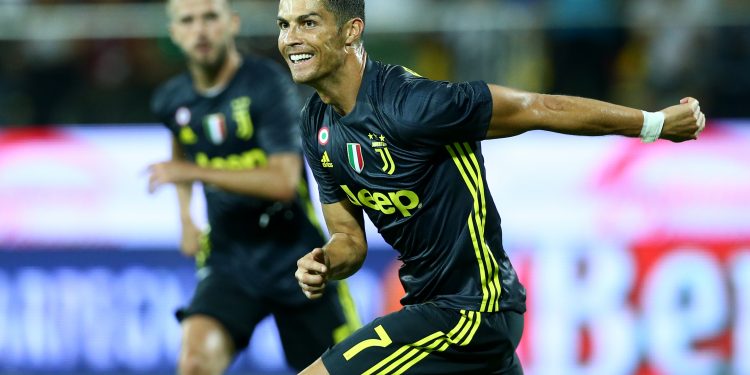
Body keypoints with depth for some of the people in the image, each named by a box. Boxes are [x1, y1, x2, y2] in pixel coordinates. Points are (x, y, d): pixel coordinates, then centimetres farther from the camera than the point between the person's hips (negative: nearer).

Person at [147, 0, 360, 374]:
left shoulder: (268, 84, -14)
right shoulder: (172, 100, 2)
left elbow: (283, 181, -25)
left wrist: (194, 172, -25)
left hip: (295, 258, -3)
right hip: (228, 262, 3)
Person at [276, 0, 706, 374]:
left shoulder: (407, 104, -24)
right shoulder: (317, 125, 1)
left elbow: (538, 109, -17)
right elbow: (349, 236, 11)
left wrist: (654, 123, -9)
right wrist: (325, 262, -12)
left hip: (469, 311, -9)